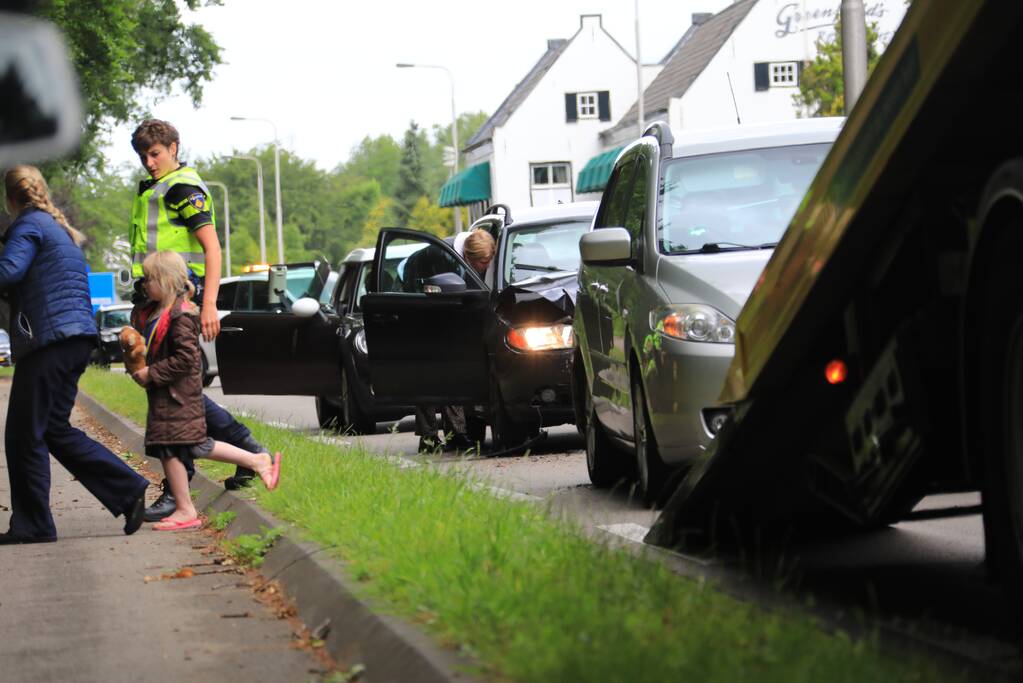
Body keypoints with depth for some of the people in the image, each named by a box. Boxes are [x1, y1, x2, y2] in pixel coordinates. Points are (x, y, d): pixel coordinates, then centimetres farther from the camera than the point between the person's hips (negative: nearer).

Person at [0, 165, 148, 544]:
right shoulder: (62, 229, 22)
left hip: (48, 341, -9)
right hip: (78, 338, 9)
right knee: (55, 430, 14)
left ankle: (32, 524, 2)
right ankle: (129, 491, 7)